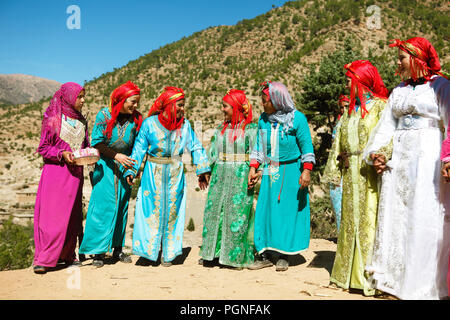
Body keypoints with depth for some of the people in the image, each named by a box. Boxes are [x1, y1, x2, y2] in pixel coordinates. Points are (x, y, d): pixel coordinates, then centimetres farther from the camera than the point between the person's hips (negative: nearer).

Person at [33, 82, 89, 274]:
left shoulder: (81, 121, 13)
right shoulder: (53, 119, -4)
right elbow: (43, 148, -3)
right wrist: (62, 154, -18)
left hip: (75, 172, 5)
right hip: (55, 170, -5)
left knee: (72, 214, 8)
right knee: (51, 213, -7)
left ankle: (68, 255, 18)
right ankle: (44, 259, 0)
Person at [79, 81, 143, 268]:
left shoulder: (136, 119, -1)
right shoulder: (104, 115, -7)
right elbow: (97, 142, -6)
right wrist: (116, 155, -15)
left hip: (124, 167, 3)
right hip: (104, 166, -3)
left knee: (122, 207, 6)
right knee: (102, 206, -6)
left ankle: (118, 249, 16)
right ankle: (98, 251, 2)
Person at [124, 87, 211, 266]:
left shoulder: (184, 125, 2)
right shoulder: (150, 123, -4)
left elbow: (195, 147, 5)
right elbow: (139, 149, -2)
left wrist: (203, 169, 0)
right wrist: (131, 170, -9)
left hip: (175, 174, 2)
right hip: (153, 174, -2)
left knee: (172, 211, 5)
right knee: (152, 210, 1)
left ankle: (168, 253, 16)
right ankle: (149, 249, 16)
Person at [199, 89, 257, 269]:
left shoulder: (251, 129, -3)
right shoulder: (221, 129, 13)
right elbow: (212, 152, 16)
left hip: (240, 177, -5)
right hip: (220, 175, 5)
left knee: (237, 214, -1)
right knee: (214, 211, 6)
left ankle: (236, 256, 11)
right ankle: (213, 251, 19)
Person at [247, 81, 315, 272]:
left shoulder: (296, 118, -6)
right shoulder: (263, 119, 8)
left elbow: (306, 146, -6)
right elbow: (259, 146, 14)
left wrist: (306, 170, -13)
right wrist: (253, 168, 7)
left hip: (291, 172, -4)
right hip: (270, 171, 4)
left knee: (287, 211, 0)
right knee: (266, 210, 2)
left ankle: (283, 255, 12)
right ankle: (265, 255, 11)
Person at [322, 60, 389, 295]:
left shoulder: (380, 106, -1)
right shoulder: (350, 110, 19)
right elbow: (339, 141, 18)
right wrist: (334, 171, 13)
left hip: (370, 173, -6)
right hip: (351, 173, 7)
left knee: (369, 218, -5)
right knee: (350, 219, 10)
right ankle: (347, 274, 21)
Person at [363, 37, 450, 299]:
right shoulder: (399, 91, 18)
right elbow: (386, 125, 13)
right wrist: (376, 153, 0)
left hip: (427, 158, -5)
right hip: (398, 158, 6)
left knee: (425, 218, -3)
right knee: (395, 216, 6)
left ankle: (422, 284, 9)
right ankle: (394, 278, 17)